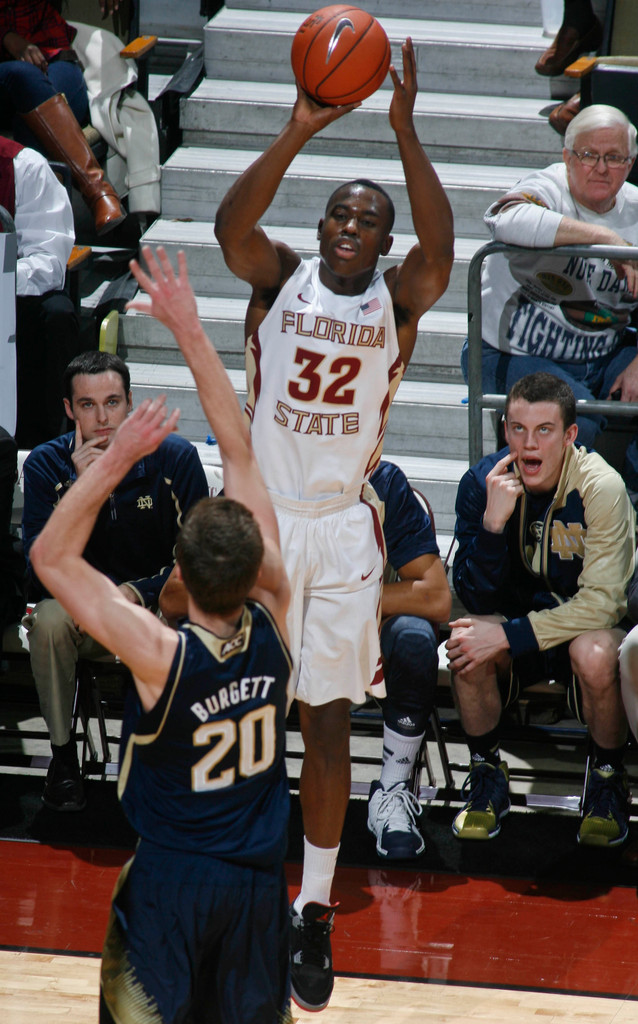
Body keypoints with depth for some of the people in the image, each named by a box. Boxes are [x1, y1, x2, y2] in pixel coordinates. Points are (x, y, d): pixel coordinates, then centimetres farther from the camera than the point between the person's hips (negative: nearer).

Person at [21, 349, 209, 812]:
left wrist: (140, 592, -20)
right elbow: (43, 570, -15)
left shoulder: (174, 458, -7)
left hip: (158, 604, -1)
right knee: (48, 621, -33)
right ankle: (63, 753, -12)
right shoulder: (47, 465, -7)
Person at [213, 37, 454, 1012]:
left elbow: (439, 253, -24)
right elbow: (230, 225, -23)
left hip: (342, 534, 0)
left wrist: (405, 130, -33)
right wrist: (300, 130, -35)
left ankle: (314, 914, 12)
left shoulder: (398, 297, -2)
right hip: (260, 520, 0)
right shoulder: (281, 275, -1)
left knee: (329, 726, 3)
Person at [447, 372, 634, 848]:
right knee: (465, 641, -29)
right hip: (518, 621, 2)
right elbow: (478, 600, -15)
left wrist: (507, 636, -30)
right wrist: (493, 522, -32)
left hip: (587, 627, -2)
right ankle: (488, 776, -5)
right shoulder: (482, 482, -13)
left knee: (594, 653, -36)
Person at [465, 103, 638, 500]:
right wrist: (604, 237, -38)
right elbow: (507, 220, -40)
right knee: (578, 421, -31)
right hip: (516, 354, -6)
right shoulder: (549, 191, -13)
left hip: (605, 355, 6)